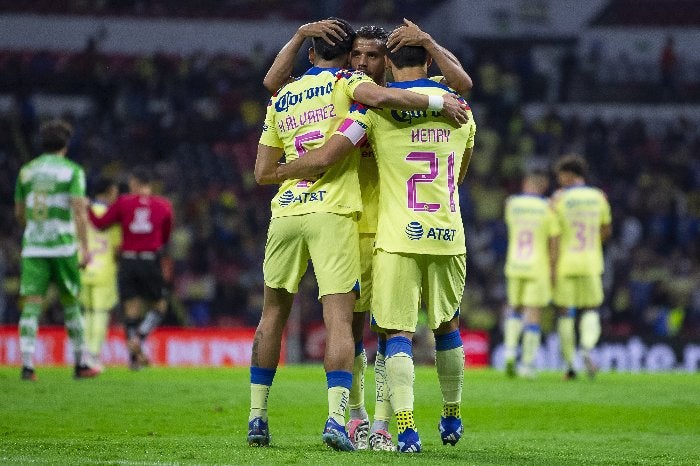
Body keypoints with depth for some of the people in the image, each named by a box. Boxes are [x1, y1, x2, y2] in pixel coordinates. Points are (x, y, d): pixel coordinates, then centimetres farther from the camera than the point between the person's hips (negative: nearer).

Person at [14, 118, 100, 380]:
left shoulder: (27, 171, 10)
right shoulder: (73, 170, -2)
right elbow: (79, 210, -13)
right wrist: (84, 247, -15)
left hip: (32, 249, 2)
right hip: (63, 247, -2)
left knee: (32, 306, -3)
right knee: (71, 304, 12)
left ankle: (27, 366, -18)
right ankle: (81, 364, 20)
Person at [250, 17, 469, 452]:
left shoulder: (280, 98, 17)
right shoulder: (345, 83, 3)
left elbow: (263, 172, 17)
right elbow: (379, 96, -22)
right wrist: (438, 101, -12)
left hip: (286, 212, 4)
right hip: (333, 212, -4)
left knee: (273, 314, 16)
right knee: (339, 318, -6)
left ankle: (257, 416, 16)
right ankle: (336, 416, -21)